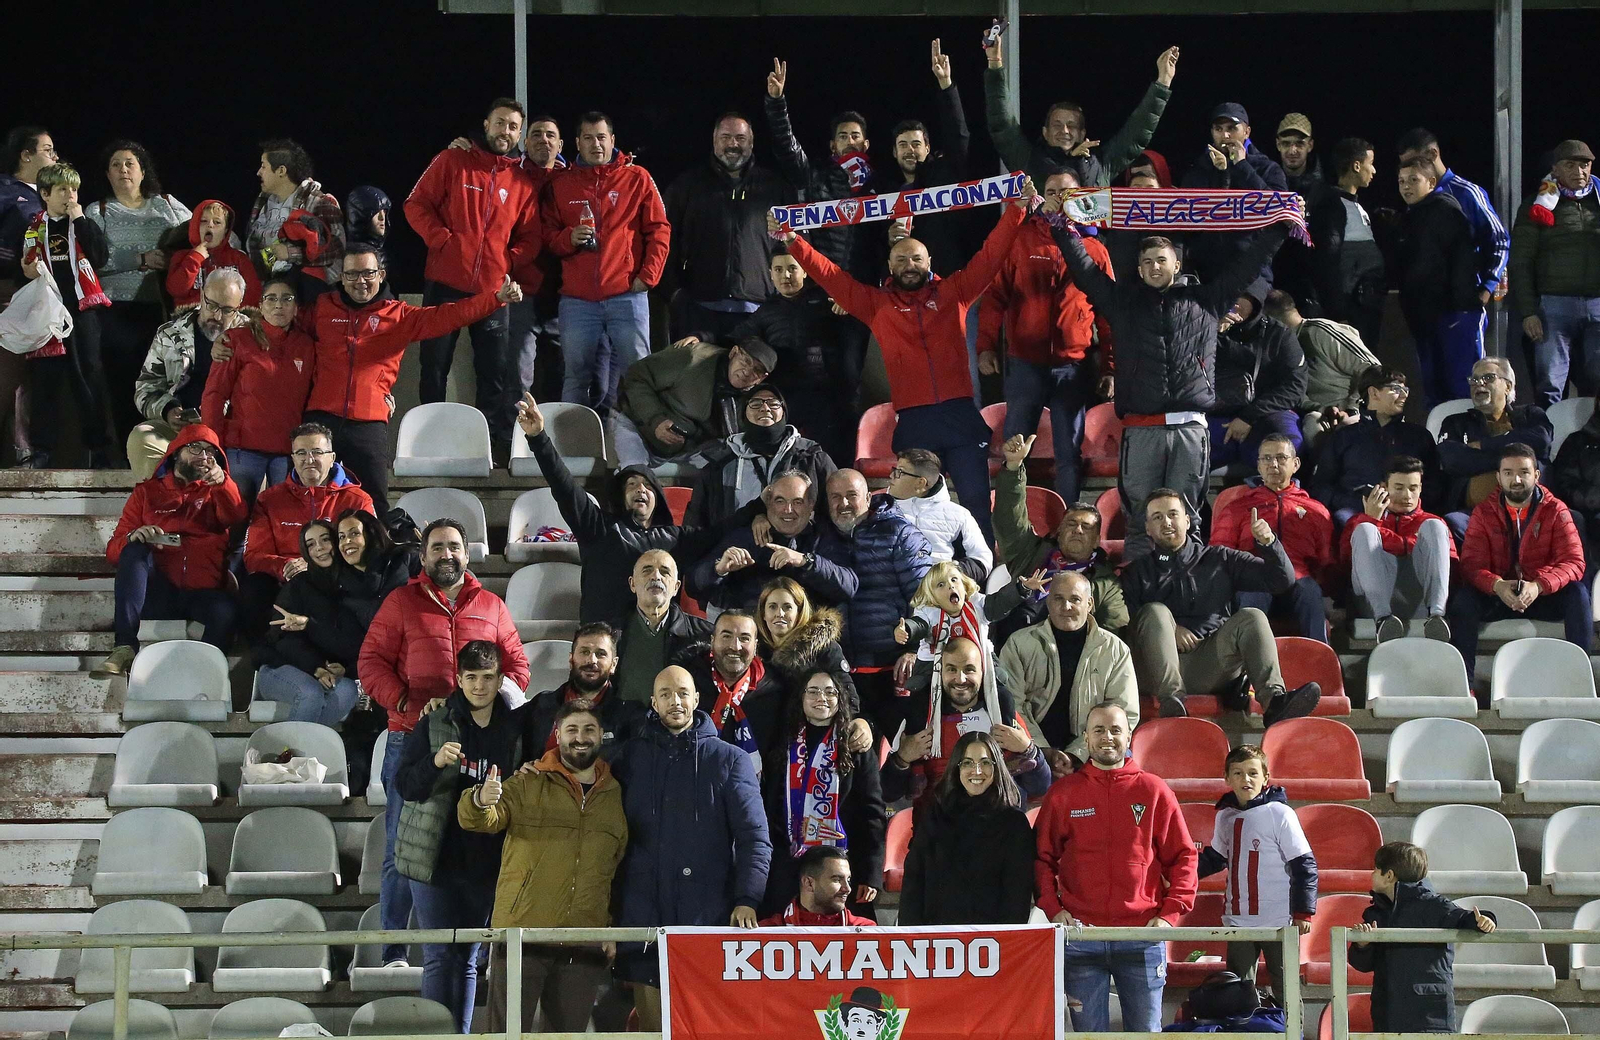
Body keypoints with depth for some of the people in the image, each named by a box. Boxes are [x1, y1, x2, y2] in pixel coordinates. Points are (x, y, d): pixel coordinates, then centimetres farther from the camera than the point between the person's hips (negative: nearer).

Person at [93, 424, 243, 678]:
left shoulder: (215, 492, 23)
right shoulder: (148, 492, 22)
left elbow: (236, 518, -2)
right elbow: (114, 549, 14)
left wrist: (221, 481, -21)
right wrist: (133, 538, -11)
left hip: (202, 592, -1)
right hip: (159, 594, 1)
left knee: (225, 611, -34)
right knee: (135, 551, -28)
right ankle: (124, 648, -38)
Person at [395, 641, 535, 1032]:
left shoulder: (516, 729, 6)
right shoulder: (433, 726, 0)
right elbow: (405, 786, -7)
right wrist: (436, 761, -26)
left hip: (485, 863, 2)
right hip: (436, 857, -2)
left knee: (468, 958, 8)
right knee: (439, 957, -5)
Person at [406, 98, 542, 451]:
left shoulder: (524, 183, 9)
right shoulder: (453, 162, 2)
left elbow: (530, 237, 12)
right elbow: (417, 205, 0)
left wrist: (509, 261, -5)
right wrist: (442, 240, -12)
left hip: (493, 289, 2)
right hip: (445, 284, -2)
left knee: (495, 372, 3)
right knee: (435, 366, 4)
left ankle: (500, 442, 7)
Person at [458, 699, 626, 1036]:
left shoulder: (616, 795, 13)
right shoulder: (529, 783, 4)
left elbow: (623, 868, 18)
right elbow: (477, 820, -9)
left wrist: (614, 926, 10)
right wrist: (481, 802, -32)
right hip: (522, 933, -3)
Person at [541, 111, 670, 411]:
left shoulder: (637, 178, 8)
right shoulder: (561, 183, 12)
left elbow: (659, 230, 6)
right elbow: (547, 235, 13)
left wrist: (648, 275, -3)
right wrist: (569, 238, -9)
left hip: (627, 294, -1)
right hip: (577, 299, 2)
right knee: (577, 376, 2)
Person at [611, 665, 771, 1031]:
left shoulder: (730, 761, 8)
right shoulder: (631, 758, 13)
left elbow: (755, 838, 1)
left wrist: (747, 900, -15)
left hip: (710, 918, -2)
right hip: (644, 924, 2)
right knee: (654, 1026, 0)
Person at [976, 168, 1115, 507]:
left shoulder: (1094, 249, 7)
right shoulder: (1020, 240, 4)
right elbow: (995, 296, 1)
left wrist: (1109, 367, 3)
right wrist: (986, 346, -9)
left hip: (1074, 365, 1)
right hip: (1026, 363, -1)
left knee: (1069, 453, 4)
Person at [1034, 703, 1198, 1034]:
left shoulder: (1154, 791, 6)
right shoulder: (1063, 794, 7)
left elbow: (1183, 857, 7)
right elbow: (1042, 857, 9)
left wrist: (1169, 914, -3)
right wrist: (1053, 908, -5)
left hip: (1142, 934, 0)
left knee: (1147, 1031, 3)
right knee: (1088, 1033, 2)